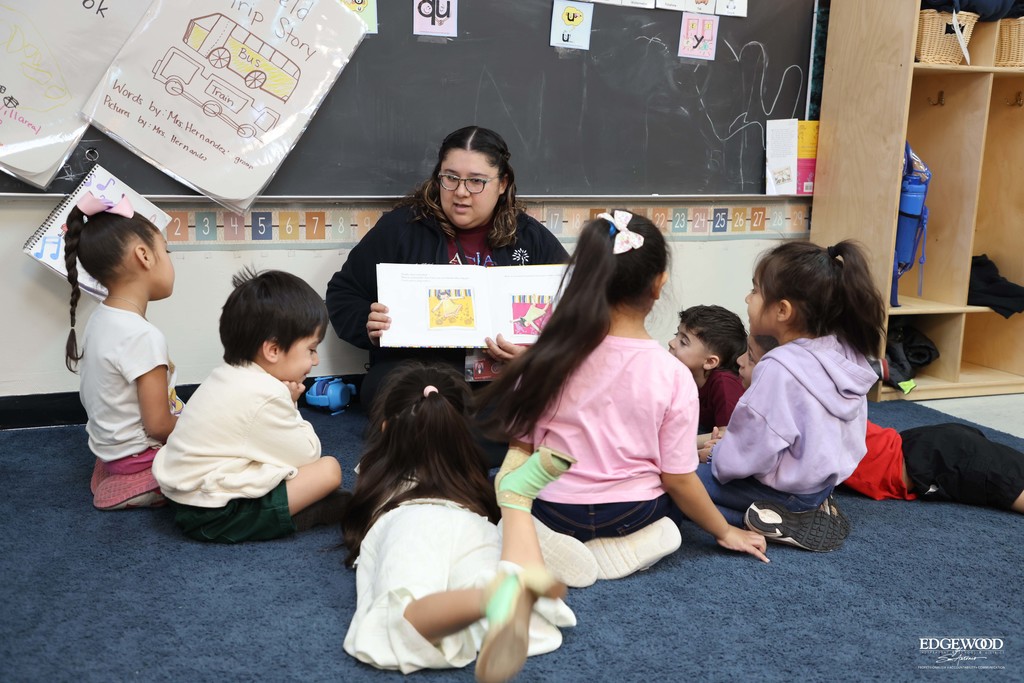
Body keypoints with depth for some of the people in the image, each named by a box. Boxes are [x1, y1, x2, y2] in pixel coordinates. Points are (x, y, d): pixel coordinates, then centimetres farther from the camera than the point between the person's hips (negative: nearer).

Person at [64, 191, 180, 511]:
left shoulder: (100, 317, 0)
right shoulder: (144, 336, -28)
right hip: (139, 457, -9)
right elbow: (159, 426, -25)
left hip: (110, 444, 9)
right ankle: (139, 488, -5)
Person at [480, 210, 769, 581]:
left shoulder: (549, 356, -14)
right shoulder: (672, 375, -15)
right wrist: (725, 531, 8)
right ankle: (634, 544, 8)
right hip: (631, 517, 1)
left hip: (551, 512, 0)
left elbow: (523, 445, -5)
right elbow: (677, 479, -8)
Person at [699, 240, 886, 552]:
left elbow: (753, 451, -26)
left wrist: (716, 457, -4)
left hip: (788, 488, -9)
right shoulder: (844, 351, -4)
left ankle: (784, 521, -8)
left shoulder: (779, 368, -29)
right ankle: (810, 508, 10)